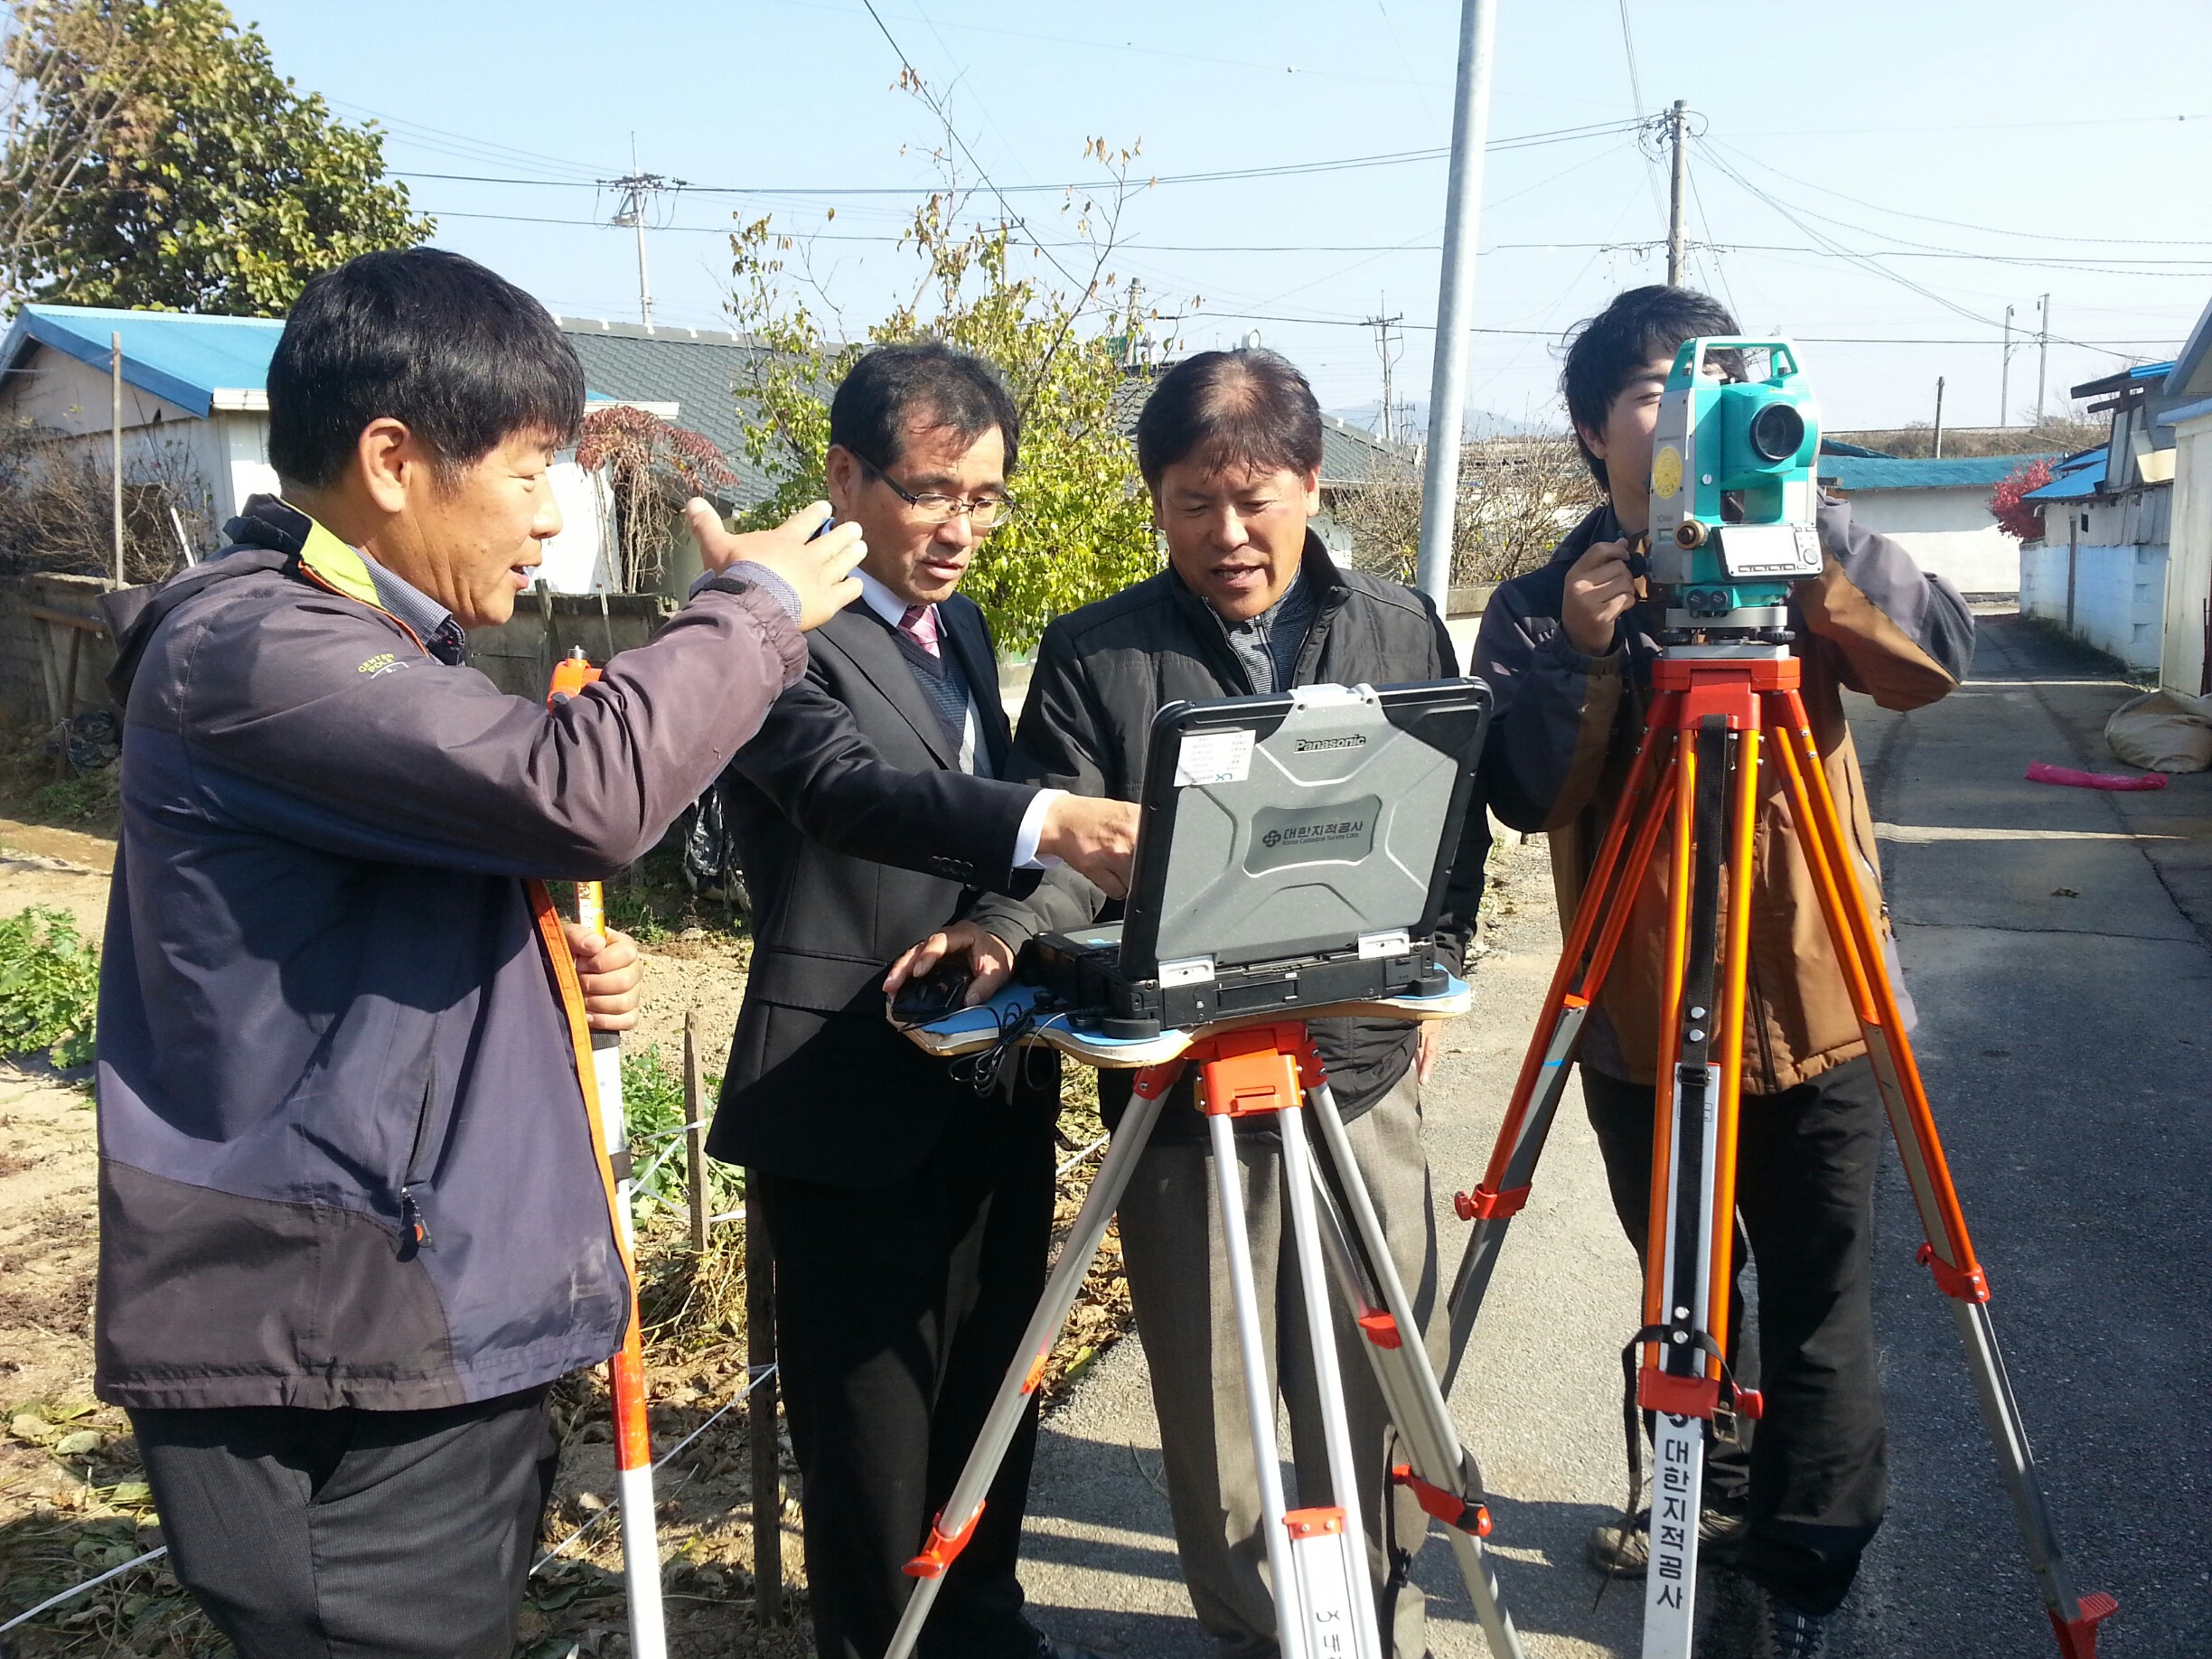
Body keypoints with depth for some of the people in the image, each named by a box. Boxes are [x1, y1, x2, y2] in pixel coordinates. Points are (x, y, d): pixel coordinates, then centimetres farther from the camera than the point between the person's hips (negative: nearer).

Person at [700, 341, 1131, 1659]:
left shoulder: (964, 630, 14)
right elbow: (847, 786, -33)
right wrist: (1048, 822, -47)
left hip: (997, 1089, 8)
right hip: (856, 1102, -8)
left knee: (991, 1400, 20)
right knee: (874, 1426, 5)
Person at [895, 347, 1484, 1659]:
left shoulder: (1404, 632, 8)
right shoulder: (1093, 655, 1)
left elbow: (1457, 829, 15)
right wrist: (1001, 929, -26)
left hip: (1365, 1070, 1)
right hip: (1177, 1083, -1)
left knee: (1377, 1380, 9)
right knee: (1205, 1397, 9)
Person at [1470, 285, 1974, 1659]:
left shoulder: (1798, 561, 1)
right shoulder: (1541, 602, 1)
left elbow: (1942, 658, -15)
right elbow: (1521, 793, -10)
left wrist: (1817, 543, -27)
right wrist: (1579, 654, -24)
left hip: (1811, 1009, -1)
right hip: (1640, 1020, 2)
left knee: (1818, 1314, 4)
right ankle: (1709, 1497, 42)